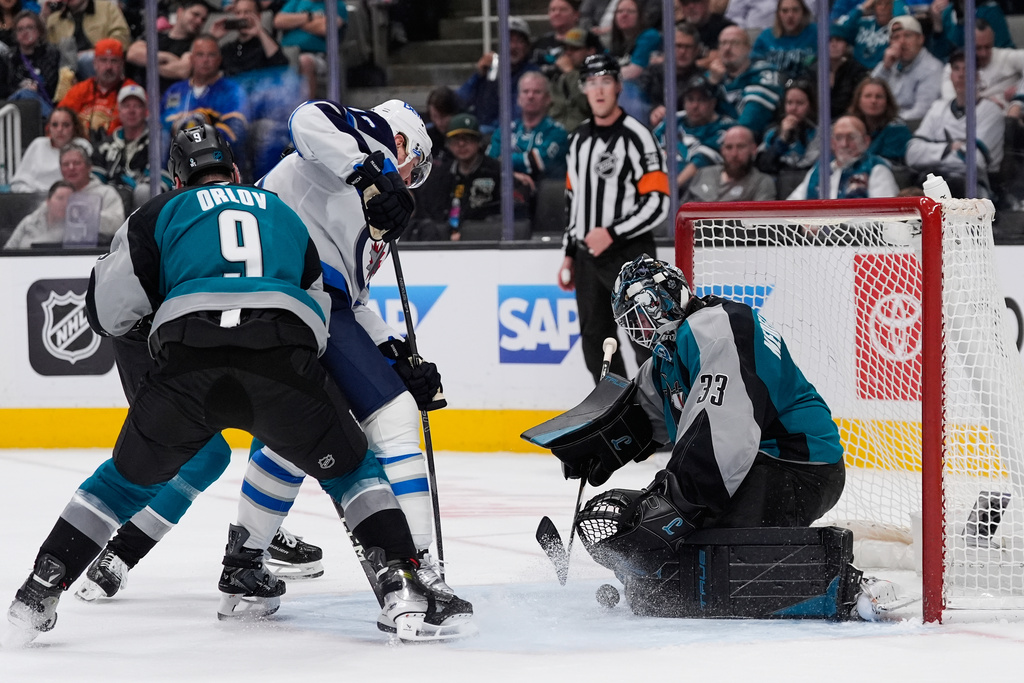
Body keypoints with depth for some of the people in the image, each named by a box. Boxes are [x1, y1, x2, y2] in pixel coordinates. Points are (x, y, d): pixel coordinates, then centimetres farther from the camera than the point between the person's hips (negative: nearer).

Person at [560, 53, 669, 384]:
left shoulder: (637, 137, -11)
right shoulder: (579, 139, 13)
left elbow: (657, 204, -16)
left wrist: (612, 233, -21)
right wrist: (569, 254, 19)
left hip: (629, 253, -8)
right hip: (588, 257, 8)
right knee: (595, 343, 9)